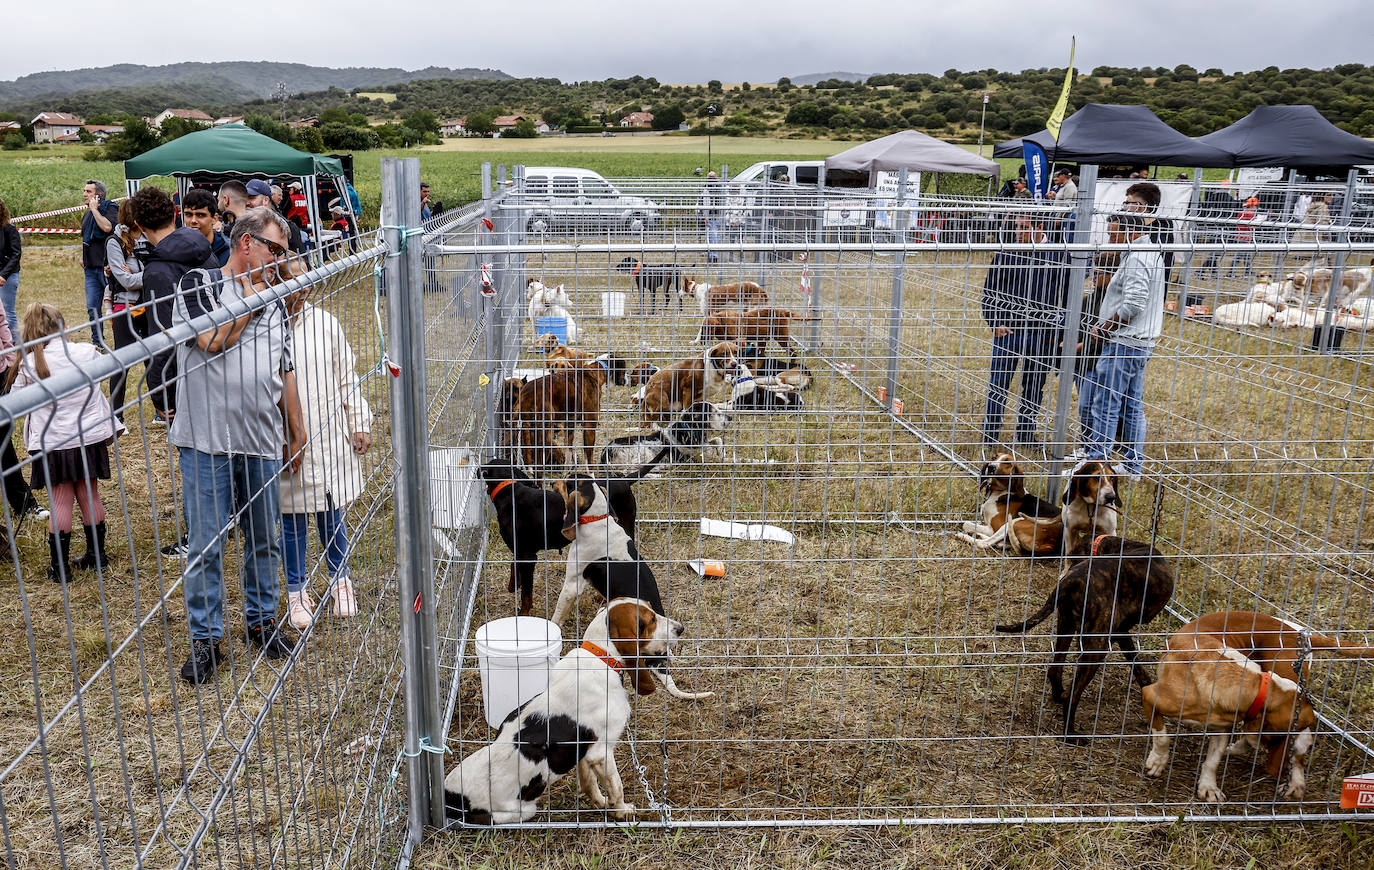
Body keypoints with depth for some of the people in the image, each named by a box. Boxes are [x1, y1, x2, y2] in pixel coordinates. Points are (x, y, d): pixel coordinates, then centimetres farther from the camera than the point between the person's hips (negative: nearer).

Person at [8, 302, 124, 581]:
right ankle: (96, 556, 25)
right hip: (89, 437, 2)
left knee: (60, 502, 7)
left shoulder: (29, 364, -12)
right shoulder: (87, 352, -6)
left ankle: (59, 567, 13)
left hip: (53, 443, -2)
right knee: (89, 496, 15)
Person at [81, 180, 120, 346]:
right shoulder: (87, 215, 18)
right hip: (91, 269, 8)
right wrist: (83, 256, 20)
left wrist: (94, 209, -17)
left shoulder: (109, 209, -7)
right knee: (92, 309, 8)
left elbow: (107, 227, -28)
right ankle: (98, 344, 16)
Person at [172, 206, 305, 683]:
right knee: (205, 546, 1)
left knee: (264, 539, 12)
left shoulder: (274, 302, 14)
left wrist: (296, 434, 17)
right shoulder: (199, 284, -1)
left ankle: (261, 618, 29)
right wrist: (250, 298, -5)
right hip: (208, 443, -4)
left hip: (262, 445, 5)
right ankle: (205, 638, 14)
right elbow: (213, 341, -17)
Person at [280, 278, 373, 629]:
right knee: (292, 518, 8)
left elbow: (346, 379, 10)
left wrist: (360, 423, 8)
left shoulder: (325, 323, 3)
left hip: (327, 437, 2)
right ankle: (296, 592, 26)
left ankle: (340, 580, 34)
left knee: (330, 513, 14)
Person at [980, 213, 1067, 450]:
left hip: (1042, 335, 1)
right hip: (1008, 331, -1)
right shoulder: (1005, 254, 1)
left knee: (1034, 387, 11)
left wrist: (1056, 328, 3)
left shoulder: (1056, 257, 2)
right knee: (998, 384, 0)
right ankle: (990, 435, 9)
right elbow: (989, 292, 5)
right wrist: (995, 323, -4)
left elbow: (1065, 295, 9)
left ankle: (1025, 434, 24)